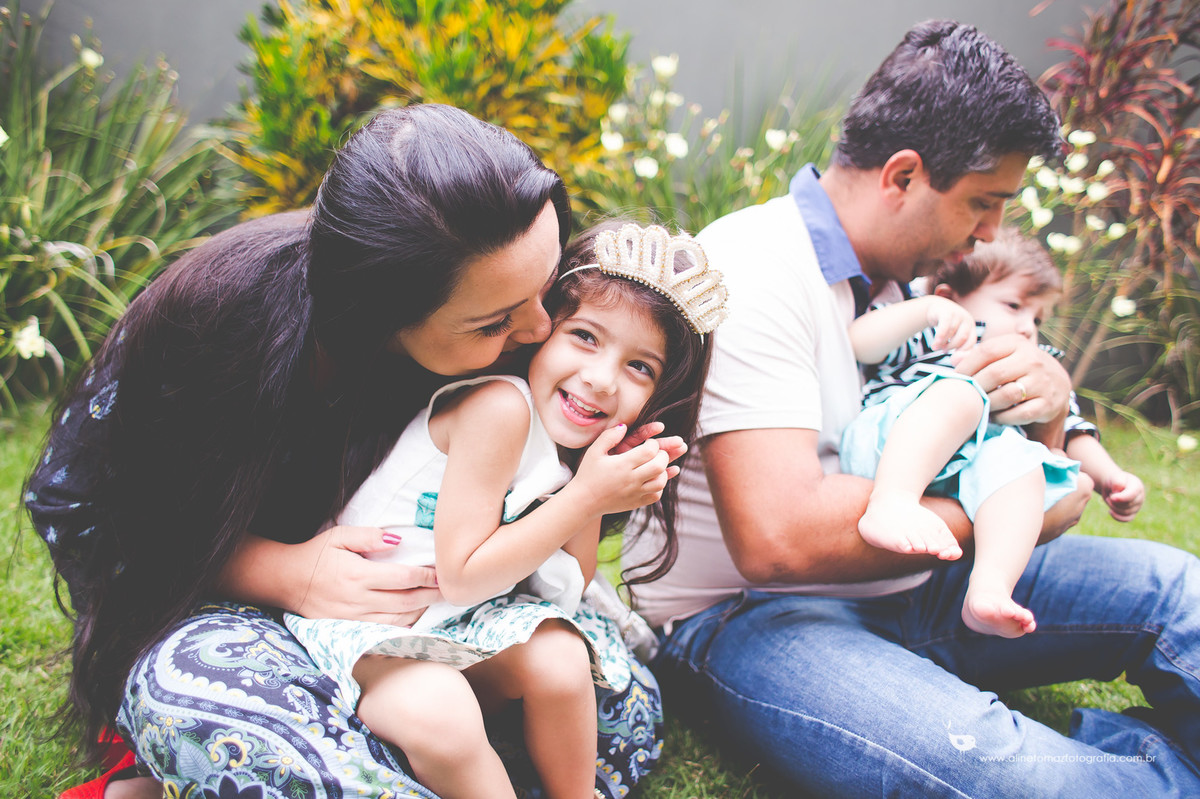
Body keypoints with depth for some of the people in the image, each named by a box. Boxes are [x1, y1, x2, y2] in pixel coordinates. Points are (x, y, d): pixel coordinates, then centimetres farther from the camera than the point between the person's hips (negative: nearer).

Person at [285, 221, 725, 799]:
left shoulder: (573, 441, 2)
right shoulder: (500, 406, -24)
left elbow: (568, 585, 0)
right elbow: (461, 577, -22)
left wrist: (608, 485, -15)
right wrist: (586, 496, -24)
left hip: (462, 619, 7)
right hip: (364, 616, -7)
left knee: (560, 658, -17)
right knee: (438, 713, -32)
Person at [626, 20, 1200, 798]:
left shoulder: (905, 277, 11)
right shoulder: (750, 273, -18)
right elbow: (777, 537, -30)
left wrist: (1048, 392, -8)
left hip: (901, 586, 8)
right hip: (748, 615, -8)